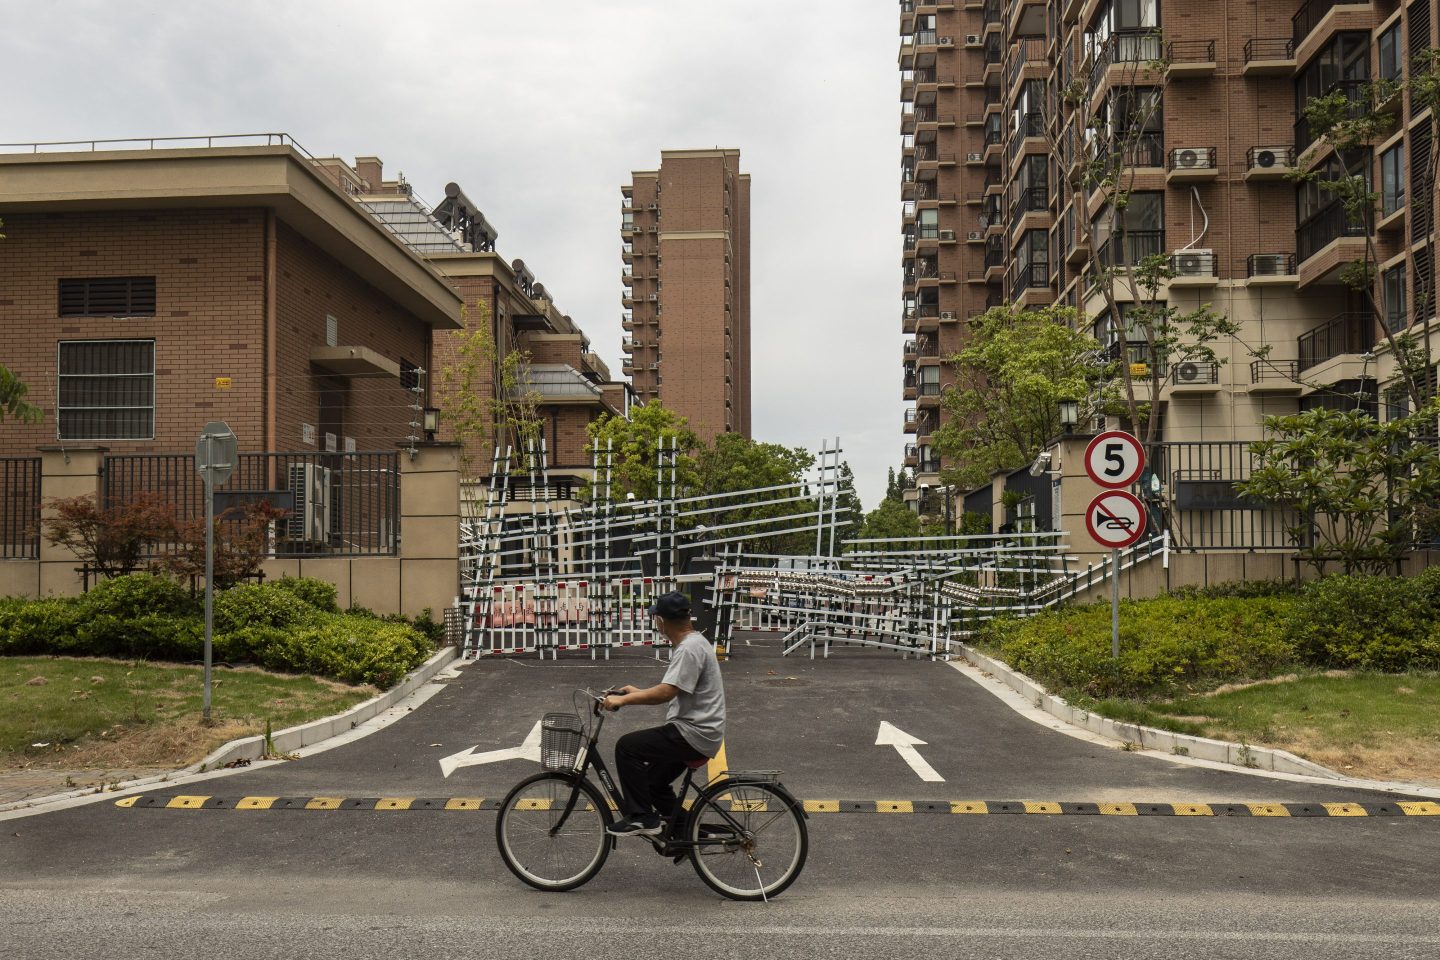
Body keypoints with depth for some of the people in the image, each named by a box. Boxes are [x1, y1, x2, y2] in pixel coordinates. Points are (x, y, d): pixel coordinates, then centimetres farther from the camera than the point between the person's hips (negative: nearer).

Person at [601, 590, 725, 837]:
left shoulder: (689, 648, -21)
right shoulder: (691, 641, 12)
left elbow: (666, 692, -30)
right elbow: (673, 689, 24)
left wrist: (623, 699, -21)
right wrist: (637, 691, 25)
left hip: (694, 735, -11)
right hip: (695, 730, 11)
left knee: (627, 746, -14)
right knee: (654, 780, 20)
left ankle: (641, 817, -9)